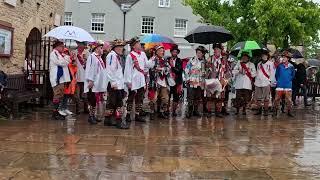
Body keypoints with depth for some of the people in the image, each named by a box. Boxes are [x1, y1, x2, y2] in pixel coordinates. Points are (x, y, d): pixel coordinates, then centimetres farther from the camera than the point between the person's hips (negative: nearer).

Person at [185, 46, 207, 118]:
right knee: (190, 97, -6)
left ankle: (195, 111, 20)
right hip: (192, 82, -5)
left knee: (198, 98, 9)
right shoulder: (192, 60, -4)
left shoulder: (204, 62, 10)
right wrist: (188, 79, -6)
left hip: (200, 82, 5)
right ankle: (190, 111, -1)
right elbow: (186, 70, -4)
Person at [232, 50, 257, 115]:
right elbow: (233, 71, 5)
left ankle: (244, 110, 8)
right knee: (238, 97, -2)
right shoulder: (238, 64, 14)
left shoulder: (251, 64, 13)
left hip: (247, 84, 0)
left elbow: (254, 74, 6)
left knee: (246, 97, -2)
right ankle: (237, 110, 7)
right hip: (239, 84, 0)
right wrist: (239, 71, -11)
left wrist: (248, 72, -8)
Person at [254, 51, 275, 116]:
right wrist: (255, 81, 14)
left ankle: (266, 111, 0)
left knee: (266, 98, -5)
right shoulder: (259, 64, 19)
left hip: (266, 83, -5)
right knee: (258, 98, 6)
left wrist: (270, 81, -7)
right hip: (258, 83, 5)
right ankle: (259, 110, 15)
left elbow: (272, 73, -1)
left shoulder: (270, 63, 3)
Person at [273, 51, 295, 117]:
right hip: (280, 85, 0)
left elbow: (293, 75, 13)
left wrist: (288, 80, 8)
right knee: (277, 99, 2)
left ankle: (289, 112, 16)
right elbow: (276, 75, 9)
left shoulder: (291, 67, 0)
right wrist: (278, 80, 7)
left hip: (288, 86, 0)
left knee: (288, 99, 5)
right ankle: (275, 111, 12)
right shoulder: (279, 66, -2)